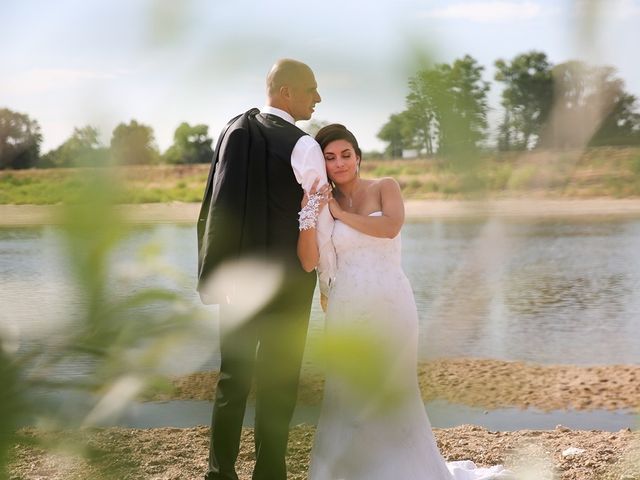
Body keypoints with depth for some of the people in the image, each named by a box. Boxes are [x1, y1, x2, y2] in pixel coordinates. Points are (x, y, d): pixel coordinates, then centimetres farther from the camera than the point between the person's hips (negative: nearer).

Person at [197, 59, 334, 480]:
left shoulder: (234, 130, 4)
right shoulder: (303, 146, -13)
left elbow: (215, 204, 8)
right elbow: (321, 220, -11)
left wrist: (217, 270, 15)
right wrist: (330, 277, 2)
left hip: (234, 272, 5)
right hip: (287, 278, -5)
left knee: (233, 377, 14)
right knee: (279, 382, 6)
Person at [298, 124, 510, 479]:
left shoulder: (385, 187, 4)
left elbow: (390, 227, -17)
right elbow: (309, 261, -3)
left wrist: (340, 213, -9)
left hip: (389, 306, -2)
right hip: (348, 310, 2)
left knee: (389, 395, 4)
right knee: (347, 397, 3)